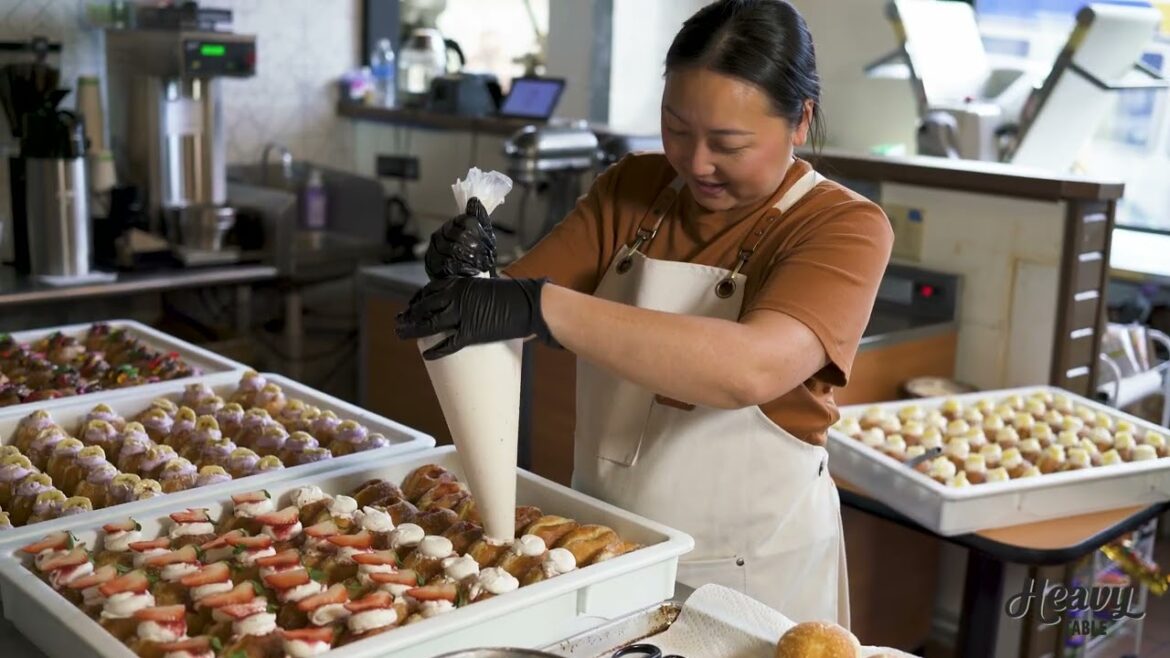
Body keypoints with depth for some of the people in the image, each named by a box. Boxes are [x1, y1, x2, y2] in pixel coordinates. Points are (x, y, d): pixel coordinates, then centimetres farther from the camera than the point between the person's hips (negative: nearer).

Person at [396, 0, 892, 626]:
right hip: (600, 546, 5)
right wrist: (471, 277, -25)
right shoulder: (630, 188, 0)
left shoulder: (844, 226, -16)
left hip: (750, 574, -4)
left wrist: (538, 307, -39)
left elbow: (752, 369, -33)